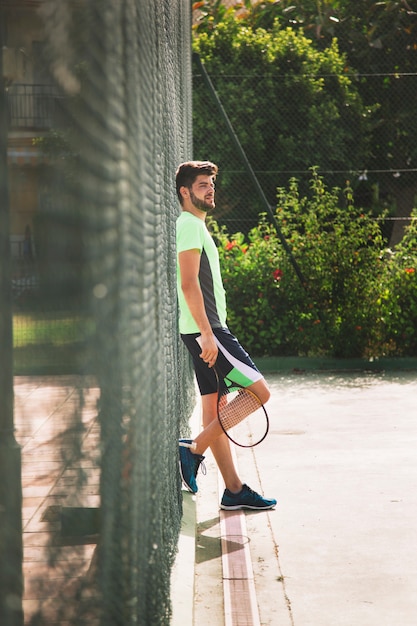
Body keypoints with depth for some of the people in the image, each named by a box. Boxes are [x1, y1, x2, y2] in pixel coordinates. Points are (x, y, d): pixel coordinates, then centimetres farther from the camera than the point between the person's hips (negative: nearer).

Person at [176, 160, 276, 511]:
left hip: (207, 329, 10)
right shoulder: (190, 226, -11)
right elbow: (189, 284, -19)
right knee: (258, 390, -11)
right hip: (205, 328, -10)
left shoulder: (195, 226, 21)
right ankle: (194, 449, -10)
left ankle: (234, 490, 10)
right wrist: (207, 333, -24)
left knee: (216, 408, 8)